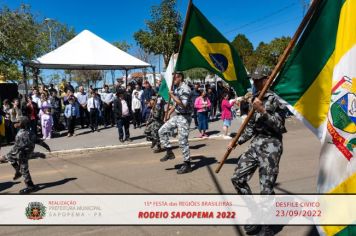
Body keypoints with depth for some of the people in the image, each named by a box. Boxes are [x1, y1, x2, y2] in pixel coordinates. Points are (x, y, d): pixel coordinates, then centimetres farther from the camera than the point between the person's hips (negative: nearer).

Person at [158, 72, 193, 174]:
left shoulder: (185, 89, -15)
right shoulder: (176, 89, 13)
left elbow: (183, 104, -26)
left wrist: (172, 95, -18)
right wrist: (168, 114, 17)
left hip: (184, 117, -9)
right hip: (177, 116, 9)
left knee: (183, 141, -4)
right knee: (162, 131, 6)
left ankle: (187, 164, 7)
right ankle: (169, 152, 15)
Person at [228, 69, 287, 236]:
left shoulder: (276, 98, -6)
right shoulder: (255, 99, 15)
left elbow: (279, 126, -14)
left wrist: (262, 111, -24)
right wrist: (236, 142, 15)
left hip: (271, 145, -8)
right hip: (255, 144, 8)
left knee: (266, 189, -6)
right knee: (238, 178, 7)